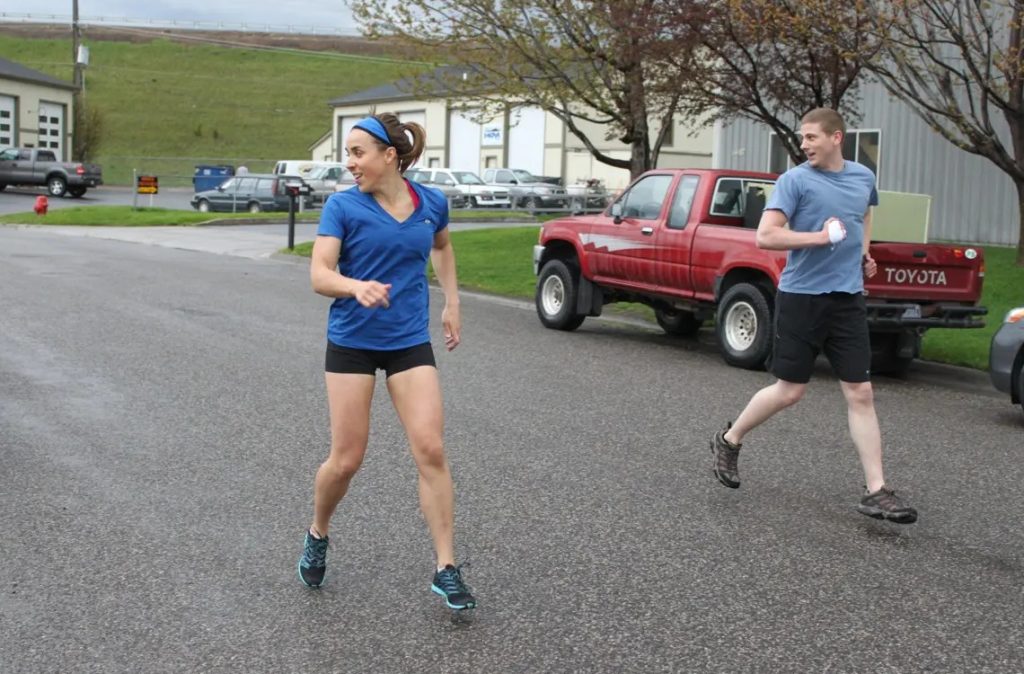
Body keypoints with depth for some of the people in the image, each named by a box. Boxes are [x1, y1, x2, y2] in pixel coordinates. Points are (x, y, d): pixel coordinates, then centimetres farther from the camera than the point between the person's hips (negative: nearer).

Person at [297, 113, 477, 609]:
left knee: (430, 450, -9)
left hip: (410, 342, 2)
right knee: (346, 460, 1)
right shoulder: (342, 206, -8)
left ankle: (446, 569, -1)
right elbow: (319, 274, -17)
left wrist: (451, 302, 19)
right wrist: (357, 287, -37)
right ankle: (317, 536, 31)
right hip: (352, 341, -2)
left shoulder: (432, 203, 1)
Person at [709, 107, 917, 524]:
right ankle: (729, 440, 27)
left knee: (860, 393, 0)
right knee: (789, 390, 2)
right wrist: (820, 237, -22)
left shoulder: (864, 177, 9)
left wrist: (863, 253, 16)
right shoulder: (795, 180, -8)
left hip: (847, 298, 4)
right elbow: (765, 236, -16)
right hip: (801, 297, -4)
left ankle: (875, 491, 3)